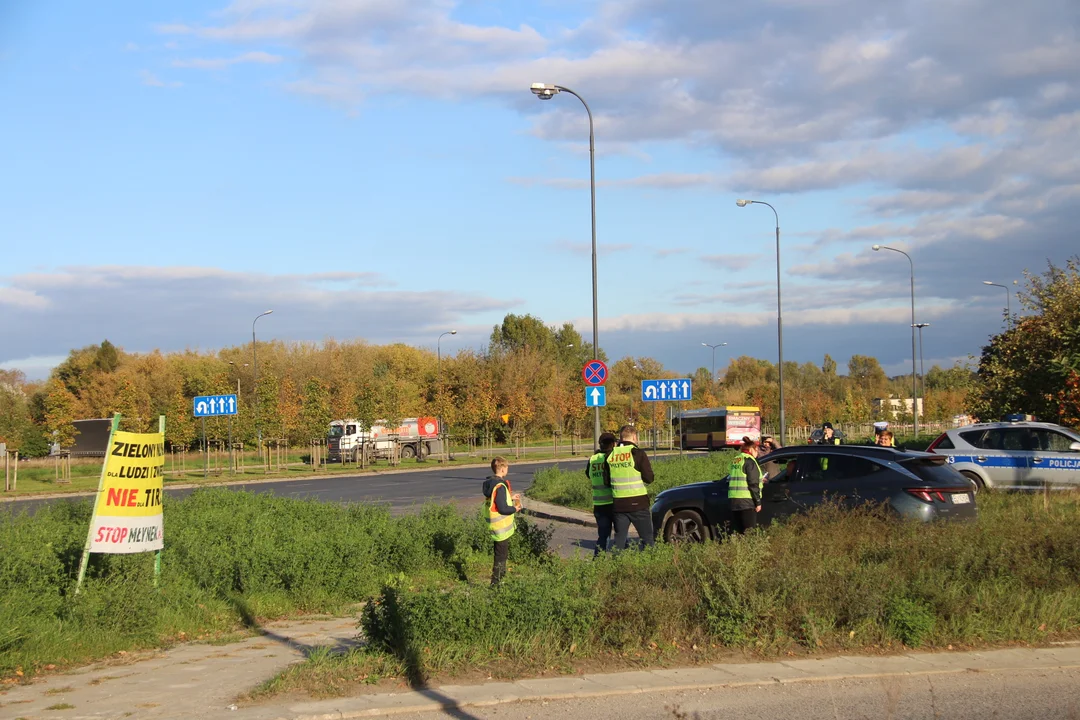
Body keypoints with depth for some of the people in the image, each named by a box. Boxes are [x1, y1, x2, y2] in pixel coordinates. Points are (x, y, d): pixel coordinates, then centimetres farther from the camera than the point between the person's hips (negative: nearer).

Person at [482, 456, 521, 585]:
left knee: (502, 553, 23)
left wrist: (510, 497, 16)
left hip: (496, 525, 10)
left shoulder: (490, 483, 6)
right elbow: (503, 508, -26)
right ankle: (496, 582, 8)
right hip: (501, 526, -10)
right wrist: (514, 509, -8)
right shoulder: (500, 486, -24)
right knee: (501, 554, 1)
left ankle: (501, 576, 34)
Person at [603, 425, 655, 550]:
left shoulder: (610, 455, 5)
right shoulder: (638, 453, -9)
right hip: (637, 502, -4)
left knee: (619, 538, 10)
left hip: (618, 503, 4)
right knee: (646, 537, 4)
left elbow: (606, 481, 7)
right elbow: (649, 478, -9)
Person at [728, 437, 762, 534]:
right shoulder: (749, 461, -7)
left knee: (737, 531, 9)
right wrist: (758, 502, -10)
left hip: (733, 500, 8)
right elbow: (753, 484, -13)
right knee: (749, 531, -8)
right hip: (746, 501, -8)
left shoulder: (735, 460, 19)